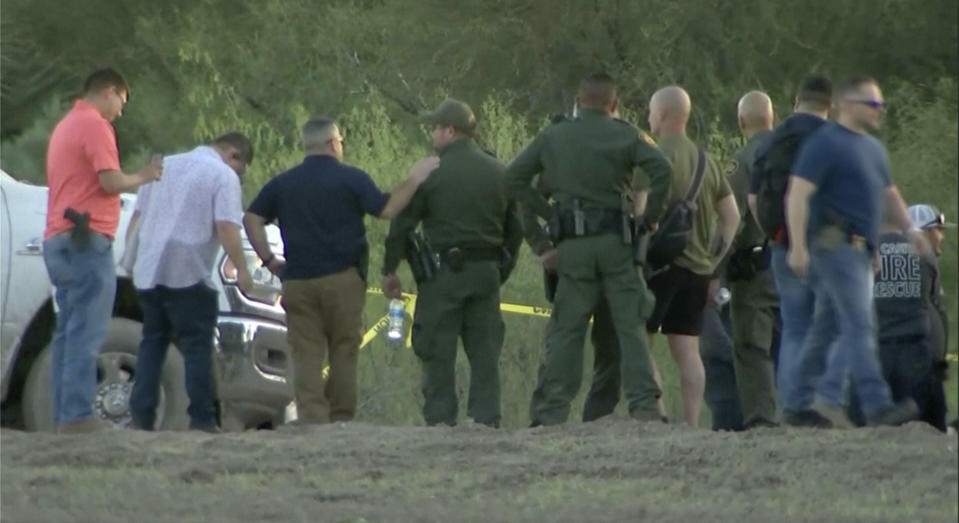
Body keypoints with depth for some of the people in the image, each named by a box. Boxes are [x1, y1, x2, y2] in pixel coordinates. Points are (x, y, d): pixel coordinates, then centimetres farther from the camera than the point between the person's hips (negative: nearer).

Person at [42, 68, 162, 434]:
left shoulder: (66, 126, 23)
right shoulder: (94, 125, -8)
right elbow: (111, 181, -15)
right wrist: (143, 177, 1)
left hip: (58, 240, 10)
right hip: (87, 240, -10)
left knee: (68, 331, 9)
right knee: (86, 332, -12)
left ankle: (63, 416, 7)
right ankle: (77, 414, -18)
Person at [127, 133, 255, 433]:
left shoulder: (165, 166, 20)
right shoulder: (223, 176, -1)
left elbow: (137, 215, 23)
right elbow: (227, 226, -13)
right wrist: (241, 269, -10)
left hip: (149, 271, 6)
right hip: (188, 273, -6)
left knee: (152, 343, 11)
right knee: (197, 346, -1)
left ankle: (141, 416, 5)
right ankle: (202, 418, -3)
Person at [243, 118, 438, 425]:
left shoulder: (283, 184, 10)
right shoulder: (350, 179, -2)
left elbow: (251, 218, 6)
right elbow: (387, 210, -9)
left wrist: (269, 259, 9)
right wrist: (414, 180, -1)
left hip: (298, 281, 2)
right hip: (342, 278, -2)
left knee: (306, 356, 0)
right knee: (344, 353, 6)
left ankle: (311, 420, -10)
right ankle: (341, 421, 5)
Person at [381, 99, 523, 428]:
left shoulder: (432, 174, -7)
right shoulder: (498, 173, 10)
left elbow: (402, 225, -6)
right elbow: (515, 228, 16)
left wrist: (390, 271, 3)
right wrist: (502, 271, 23)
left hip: (445, 271, -5)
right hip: (487, 271, 5)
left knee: (438, 352, 0)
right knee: (485, 351, 7)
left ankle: (440, 419, -2)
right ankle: (486, 418, 4)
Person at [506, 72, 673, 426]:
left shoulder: (552, 137, 11)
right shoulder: (624, 135, 3)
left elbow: (514, 178, 10)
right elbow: (661, 169, -11)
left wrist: (547, 212, 12)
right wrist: (651, 215, 0)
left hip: (572, 245, 1)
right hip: (615, 240, -1)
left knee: (565, 330, 5)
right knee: (630, 326, 1)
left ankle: (554, 409, 1)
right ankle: (644, 404, -6)